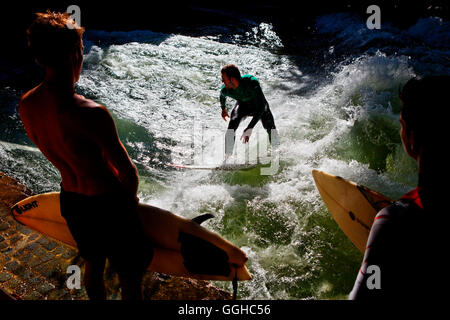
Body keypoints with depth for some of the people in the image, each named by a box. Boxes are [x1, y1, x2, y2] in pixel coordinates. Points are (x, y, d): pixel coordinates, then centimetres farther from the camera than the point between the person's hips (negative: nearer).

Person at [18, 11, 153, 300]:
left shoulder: (26, 105, -10)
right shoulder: (91, 114, -32)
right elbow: (127, 170, -21)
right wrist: (131, 199, 1)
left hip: (70, 200, 7)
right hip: (108, 203, -7)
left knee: (93, 265, 30)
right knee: (130, 277, 15)